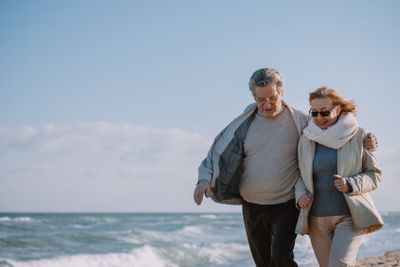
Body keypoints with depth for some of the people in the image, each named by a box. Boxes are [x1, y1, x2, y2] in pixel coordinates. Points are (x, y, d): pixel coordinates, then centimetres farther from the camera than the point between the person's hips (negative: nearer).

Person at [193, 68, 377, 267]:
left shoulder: (299, 121, -4)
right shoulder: (244, 123, 2)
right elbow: (219, 151, 6)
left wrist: (362, 142, -11)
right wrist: (205, 179, -8)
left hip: (286, 206, -3)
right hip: (251, 207, 4)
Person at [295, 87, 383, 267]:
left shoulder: (357, 135, -3)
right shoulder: (306, 138, 5)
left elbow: (375, 174, 1)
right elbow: (299, 174, 14)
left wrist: (351, 184, -17)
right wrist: (300, 195, -6)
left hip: (350, 216, -4)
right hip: (317, 219, 4)